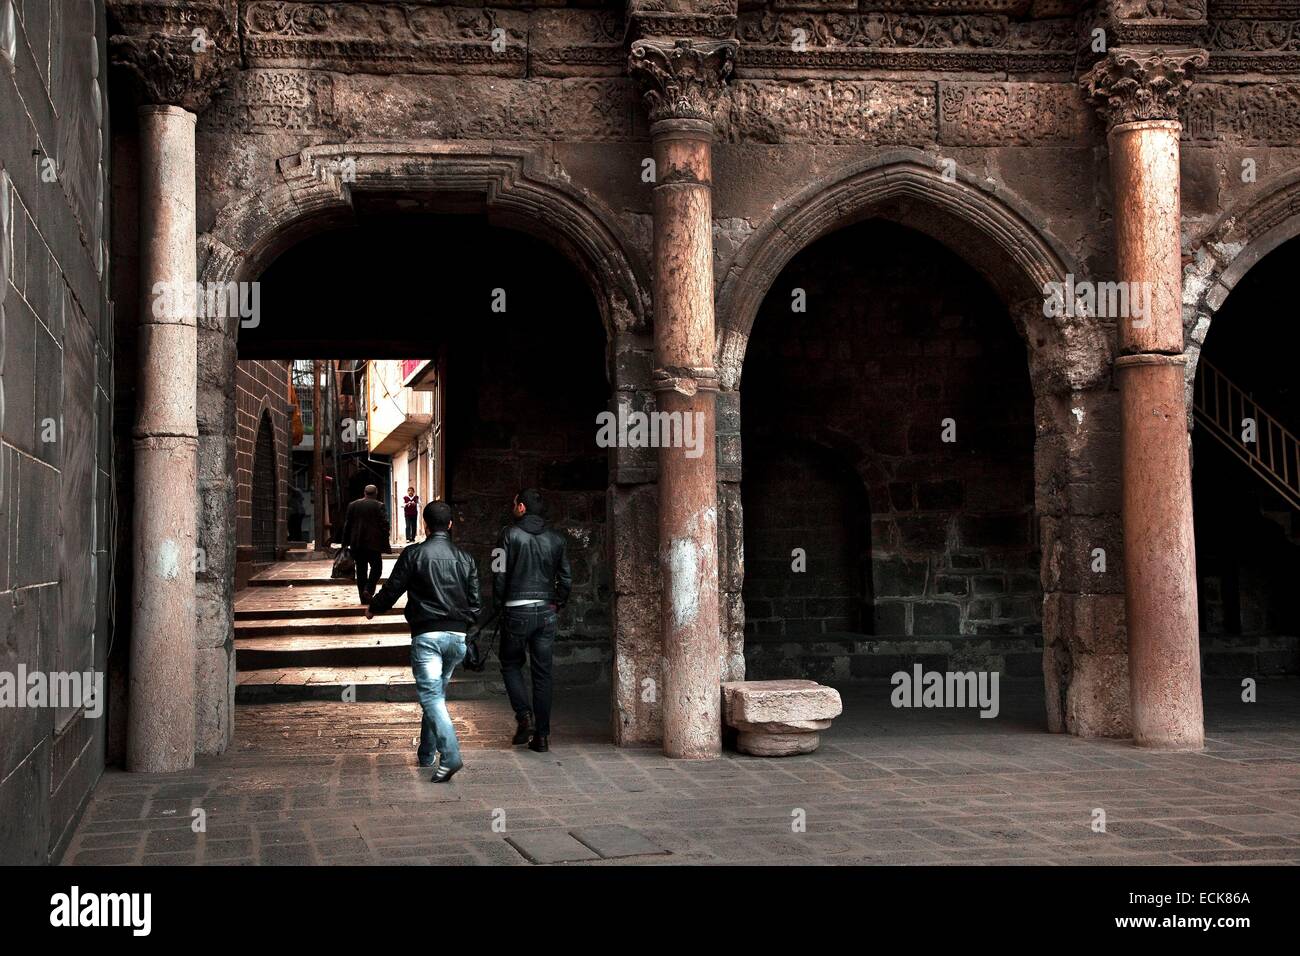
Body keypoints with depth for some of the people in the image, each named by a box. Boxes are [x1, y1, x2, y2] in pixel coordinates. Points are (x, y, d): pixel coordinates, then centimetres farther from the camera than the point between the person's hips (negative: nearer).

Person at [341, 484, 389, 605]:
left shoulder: (352, 505, 8)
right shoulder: (379, 506, -4)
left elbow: (347, 526, 9)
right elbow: (384, 525, -8)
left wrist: (345, 543, 14)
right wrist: (385, 544, -3)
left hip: (357, 544, 4)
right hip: (373, 543, -4)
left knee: (361, 570, 8)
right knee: (376, 567, 7)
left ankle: (364, 599, 9)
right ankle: (368, 589, -15)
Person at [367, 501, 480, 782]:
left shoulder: (413, 554, -4)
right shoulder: (465, 559, 9)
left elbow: (392, 590, -1)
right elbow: (475, 603, 10)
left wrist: (373, 609, 19)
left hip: (426, 634, -5)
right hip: (457, 635, 5)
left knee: (431, 696, -9)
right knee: (437, 692, 19)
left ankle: (450, 756, -24)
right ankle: (427, 753, 27)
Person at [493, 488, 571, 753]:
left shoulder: (511, 534, -6)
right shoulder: (555, 539, 6)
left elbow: (500, 574, -8)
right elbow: (566, 579, 6)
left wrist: (499, 605, 4)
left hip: (516, 611, -3)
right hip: (546, 612, 3)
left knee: (511, 665, 16)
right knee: (542, 673, 7)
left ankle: (524, 716, -4)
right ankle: (542, 735, 7)